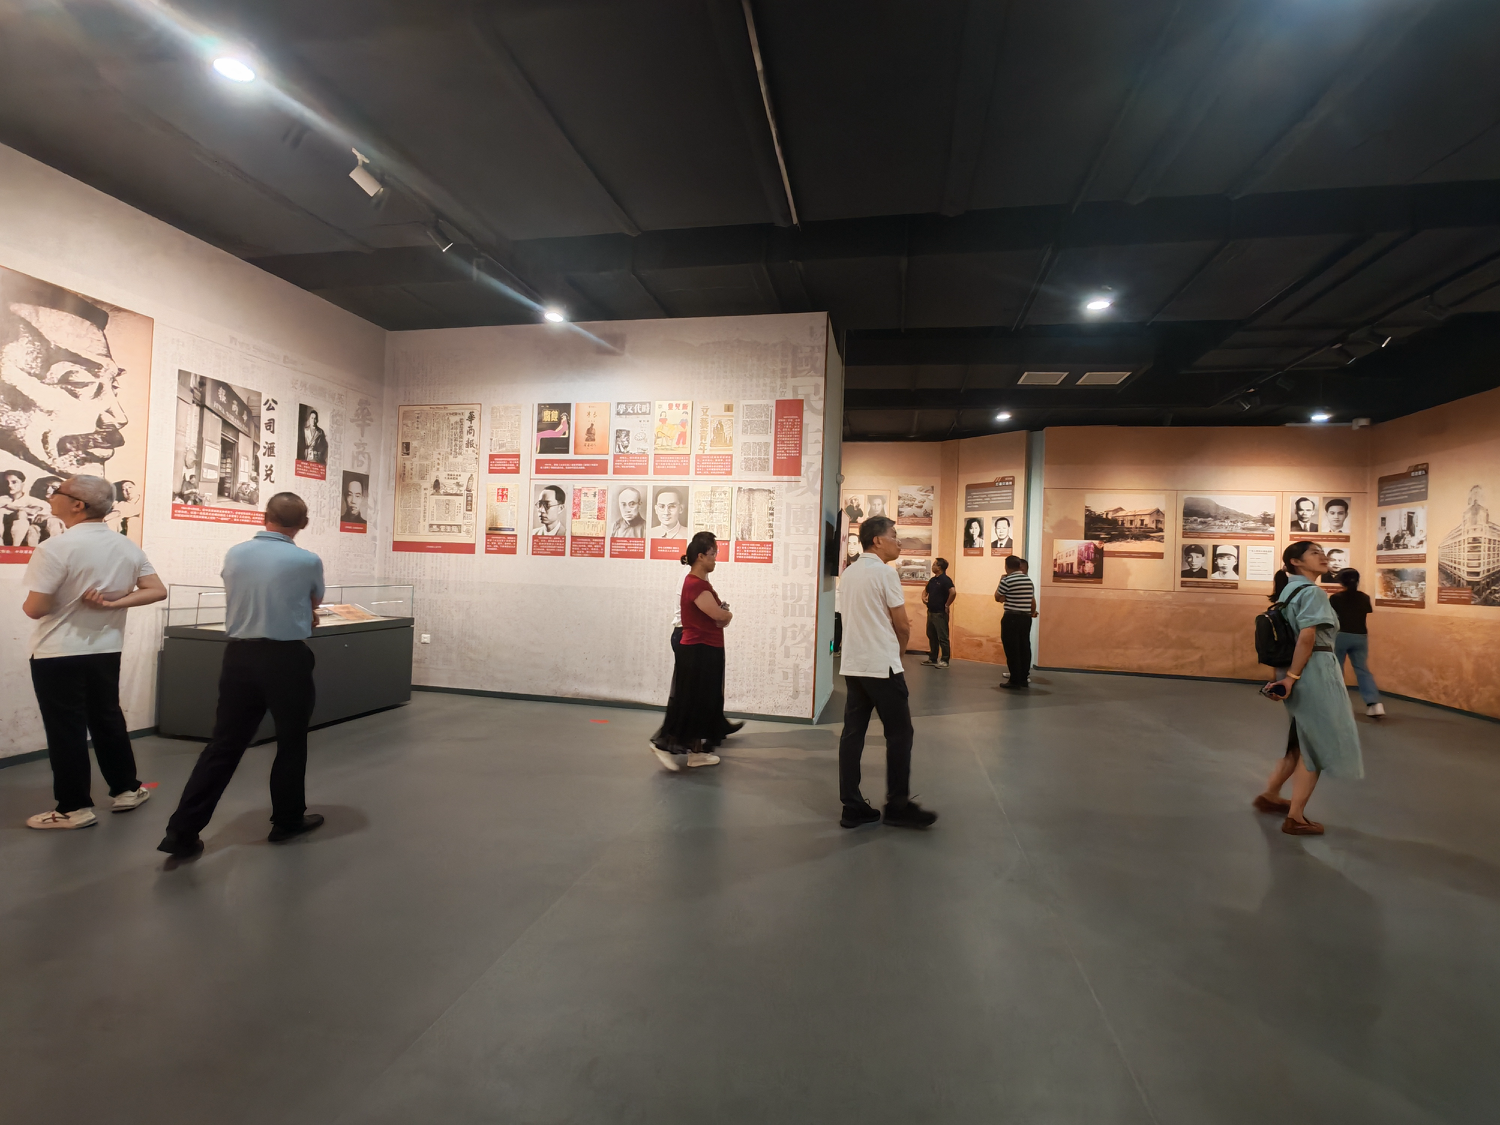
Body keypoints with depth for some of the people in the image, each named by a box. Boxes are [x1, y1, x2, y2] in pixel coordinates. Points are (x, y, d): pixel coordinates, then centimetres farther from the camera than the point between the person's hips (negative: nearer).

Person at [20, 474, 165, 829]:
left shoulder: (57, 547, -18)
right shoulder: (128, 548, 3)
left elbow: (34, 608, -18)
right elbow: (157, 591, 1)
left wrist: (28, 603, 4)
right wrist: (112, 604, -6)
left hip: (59, 654, -6)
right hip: (107, 651, 6)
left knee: (65, 730, 5)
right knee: (108, 721, 18)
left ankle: (75, 808, 14)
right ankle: (126, 790, 26)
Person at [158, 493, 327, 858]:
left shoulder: (234, 554, 2)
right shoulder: (307, 561, -11)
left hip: (240, 656, 4)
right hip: (286, 659, -4)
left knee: (224, 744, 10)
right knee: (291, 743, 12)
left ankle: (183, 831, 9)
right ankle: (287, 821, 24)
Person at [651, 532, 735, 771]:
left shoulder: (701, 583, 14)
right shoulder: (695, 584, -19)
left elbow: (717, 616, 17)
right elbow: (720, 615, -22)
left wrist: (722, 614, -3)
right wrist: (728, 614, -1)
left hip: (707, 651, 10)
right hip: (697, 652, -10)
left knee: (705, 703, 14)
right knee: (689, 703, -4)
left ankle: (696, 751, 21)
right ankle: (664, 744, 2)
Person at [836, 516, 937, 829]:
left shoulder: (848, 573, 12)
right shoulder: (884, 572, -11)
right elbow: (903, 626, -7)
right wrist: (898, 650, 11)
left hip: (852, 665, 8)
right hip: (882, 666, -7)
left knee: (853, 733, 6)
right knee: (899, 734, 4)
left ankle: (853, 808, 11)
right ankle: (898, 806, 11)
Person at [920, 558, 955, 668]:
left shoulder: (945, 580, -15)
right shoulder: (932, 580, 12)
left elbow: (953, 592, -28)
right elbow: (926, 591, 26)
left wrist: (947, 605, -19)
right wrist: (923, 597, 5)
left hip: (940, 613, -9)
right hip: (931, 612, 9)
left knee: (942, 637, -3)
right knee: (931, 636, 14)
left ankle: (944, 660, 4)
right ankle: (933, 659, 23)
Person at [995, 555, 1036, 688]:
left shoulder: (1007, 580, -11)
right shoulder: (1029, 580, 8)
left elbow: (998, 598, -2)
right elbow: (1033, 600, 14)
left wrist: (999, 583, 8)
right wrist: (1033, 613, 29)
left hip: (1011, 618, -6)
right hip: (1026, 618, 6)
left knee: (1012, 649, -1)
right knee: (1024, 648, 11)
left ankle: (1015, 680, 1)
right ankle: (1024, 678, 16)